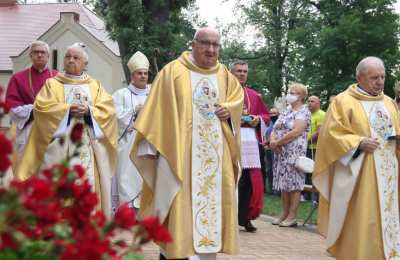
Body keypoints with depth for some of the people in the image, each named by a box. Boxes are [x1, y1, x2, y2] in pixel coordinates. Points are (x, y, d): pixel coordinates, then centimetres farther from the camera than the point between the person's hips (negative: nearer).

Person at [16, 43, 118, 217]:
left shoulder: (95, 86, 17)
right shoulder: (52, 84, 13)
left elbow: (107, 110, 4)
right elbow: (41, 107, -3)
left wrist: (89, 110, -13)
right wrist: (68, 109, -12)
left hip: (88, 145, 2)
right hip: (60, 143, -1)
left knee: (88, 185, -4)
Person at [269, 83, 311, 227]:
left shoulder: (303, 112, -6)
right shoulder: (286, 112, 18)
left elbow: (296, 132, -18)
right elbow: (274, 130, 15)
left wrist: (277, 143, -12)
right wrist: (272, 141, -8)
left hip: (294, 152, -8)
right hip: (280, 153, 8)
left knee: (294, 183, -6)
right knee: (284, 183, 8)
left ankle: (292, 217, -4)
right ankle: (284, 214, 13)